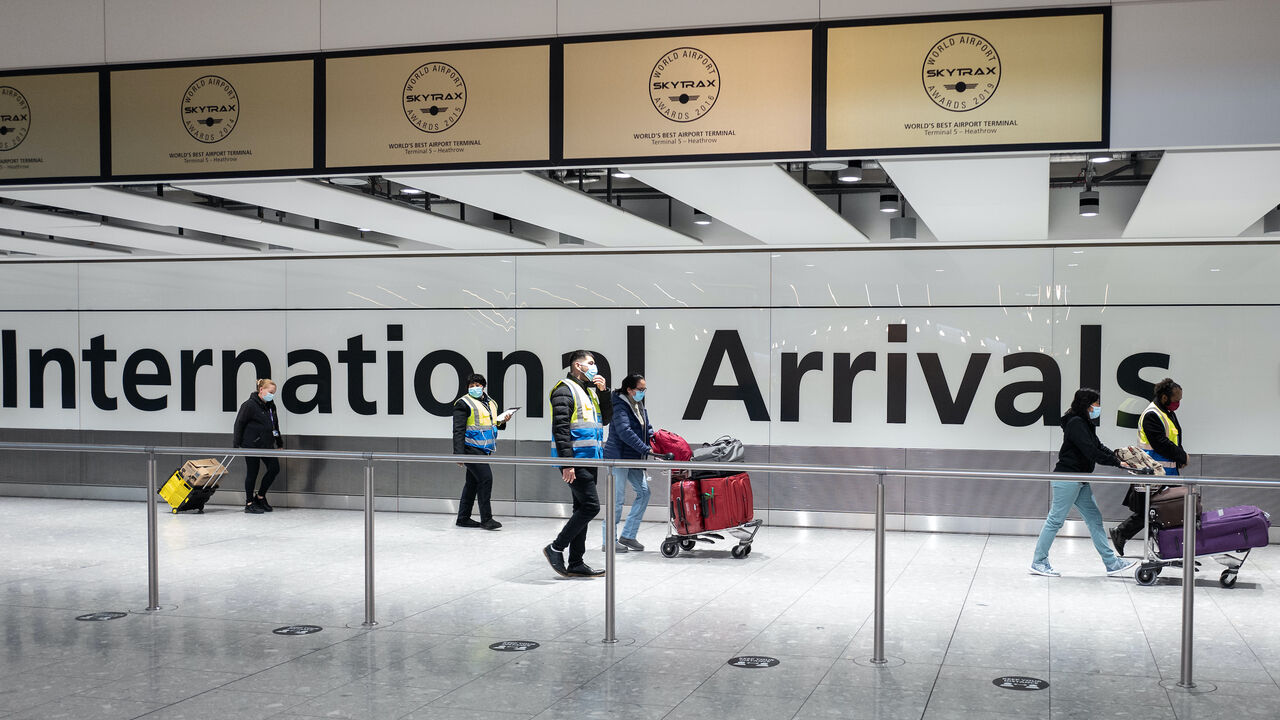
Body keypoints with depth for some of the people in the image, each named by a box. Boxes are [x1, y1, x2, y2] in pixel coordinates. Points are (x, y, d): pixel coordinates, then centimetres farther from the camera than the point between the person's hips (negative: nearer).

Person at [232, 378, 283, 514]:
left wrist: (279, 443, 23)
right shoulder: (249, 405, -12)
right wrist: (236, 444, -12)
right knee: (252, 473, 0)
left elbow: (275, 425, 21)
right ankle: (249, 504, 12)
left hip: (267, 445, 7)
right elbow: (239, 424, -10)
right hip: (251, 445, -7)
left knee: (274, 468, 2)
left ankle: (260, 496, 20)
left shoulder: (271, 405, 11)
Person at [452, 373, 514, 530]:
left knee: (472, 482, 12)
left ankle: (463, 518, 20)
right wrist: (459, 453, -19)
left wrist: (502, 421, 7)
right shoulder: (463, 403, -7)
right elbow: (458, 430, -12)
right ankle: (486, 519, -10)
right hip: (471, 448, -8)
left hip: (483, 449, 8)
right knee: (485, 478, -15)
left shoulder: (490, 403, 17)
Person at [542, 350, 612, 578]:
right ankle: (556, 548, -3)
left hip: (588, 461, 9)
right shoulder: (565, 390, -10)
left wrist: (602, 392, 6)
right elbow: (560, 428, -17)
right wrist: (567, 463, -24)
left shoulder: (589, 390, 19)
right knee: (591, 506, -14)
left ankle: (576, 563, 14)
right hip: (575, 461, -9)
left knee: (582, 509, 10)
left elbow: (605, 419, 20)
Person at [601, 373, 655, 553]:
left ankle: (628, 535, 12)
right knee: (617, 498, -5)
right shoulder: (620, 406, -15)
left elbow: (647, 429, 17)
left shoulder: (639, 406, 12)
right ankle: (607, 542, 3)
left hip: (633, 458, 9)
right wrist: (646, 450, -29)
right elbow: (625, 432, -26)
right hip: (618, 456, -9)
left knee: (643, 491, 4)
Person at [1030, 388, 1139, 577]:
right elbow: (1091, 452, -22)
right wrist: (1117, 463, -19)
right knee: (1055, 520, -4)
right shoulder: (1075, 423, -15)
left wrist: (1119, 458, 0)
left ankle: (1111, 563, 10)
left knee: (1095, 519, 8)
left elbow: (1098, 447, 14)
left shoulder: (1085, 424, 15)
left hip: (1081, 482, 10)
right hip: (1067, 478, -10)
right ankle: (1038, 563, 3)